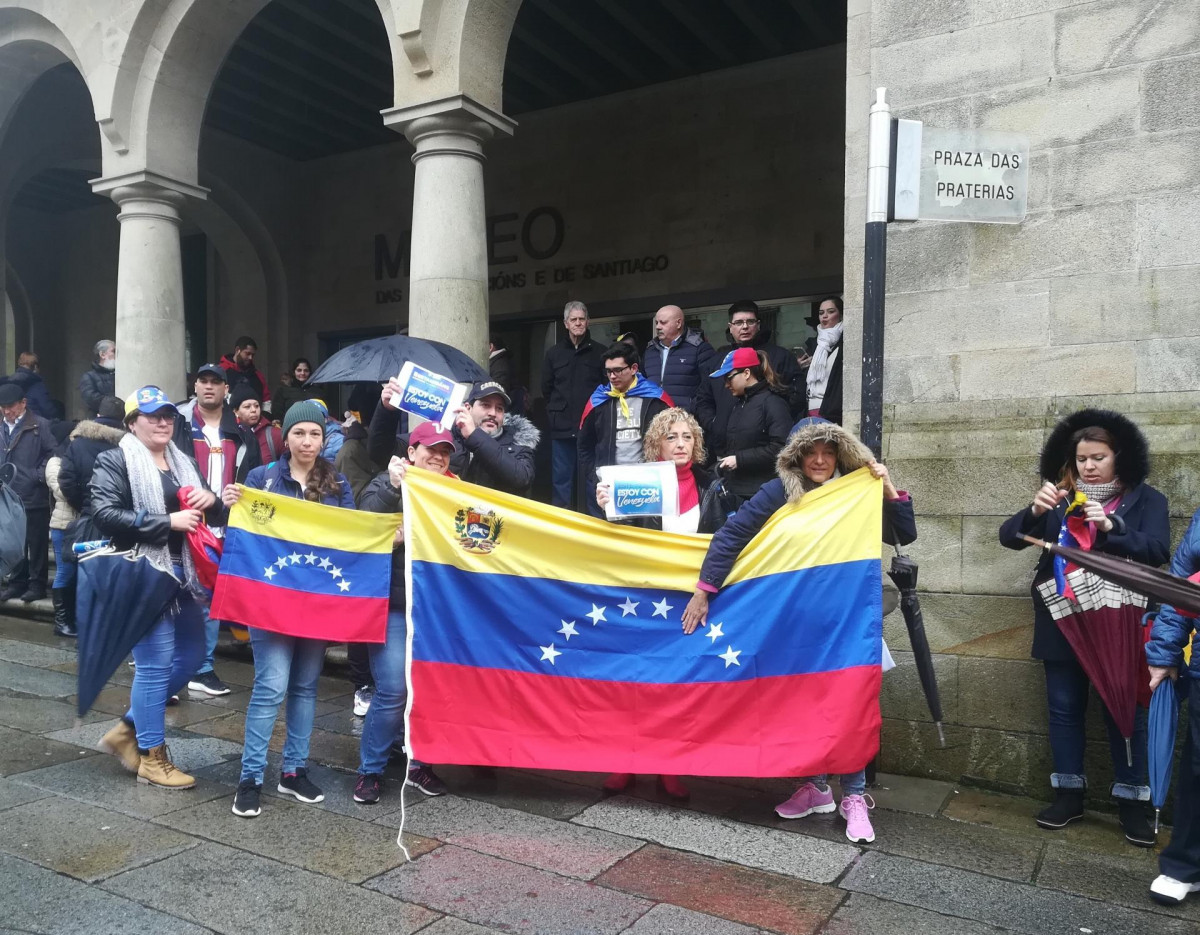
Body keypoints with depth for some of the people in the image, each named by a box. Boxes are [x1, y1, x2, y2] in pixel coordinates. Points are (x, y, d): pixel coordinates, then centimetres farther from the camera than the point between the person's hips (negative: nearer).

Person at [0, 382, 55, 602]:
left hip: (34, 497, -6)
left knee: (37, 543, 1)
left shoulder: (41, 425, -6)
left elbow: (54, 453, -11)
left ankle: (37, 584, 9)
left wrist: (40, 476, -15)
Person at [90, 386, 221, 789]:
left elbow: (214, 516, 21)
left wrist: (210, 500, -3)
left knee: (191, 654, 12)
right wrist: (167, 522, -22)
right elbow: (104, 514, -18)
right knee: (155, 663, -4)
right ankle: (152, 757, 11)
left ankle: (129, 728, 28)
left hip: (183, 573, 8)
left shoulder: (183, 463, 17)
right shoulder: (114, 461, -4)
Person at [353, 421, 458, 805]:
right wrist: (393, 486, -24)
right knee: (393, 691, -8)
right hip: (394, 605, -4)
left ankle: (419, 765, 26)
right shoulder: (386, 486, -1)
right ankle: (370, 770, 12)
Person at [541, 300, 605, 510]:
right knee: (561, 479, 6)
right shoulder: (554, 353, 9)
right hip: (562, 428, 2)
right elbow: (546, 388, 14)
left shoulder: (599, 353, 3)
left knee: (592, 478, 3)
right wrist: (556, 413, 8)